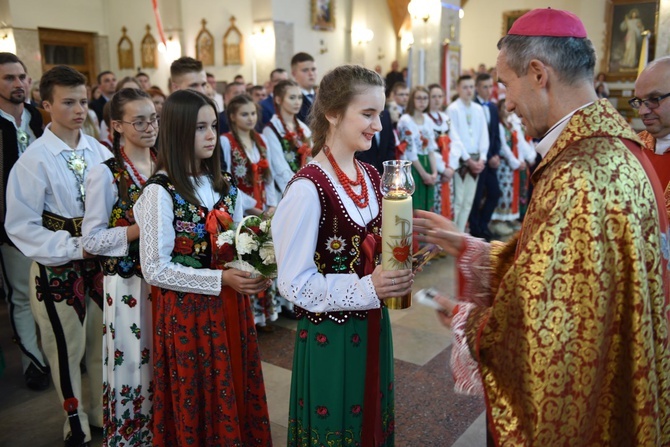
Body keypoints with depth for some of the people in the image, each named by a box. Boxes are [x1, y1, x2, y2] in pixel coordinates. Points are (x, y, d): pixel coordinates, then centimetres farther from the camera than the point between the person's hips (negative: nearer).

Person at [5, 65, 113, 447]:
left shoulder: (100, 152, 0)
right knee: (68, 347, 10)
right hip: (58, 266, -4)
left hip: (100, 259, 4)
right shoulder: (35, 160, -12)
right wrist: (74, 247, -17)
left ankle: (104, 412, 37)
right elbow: (21, 225, -12)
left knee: (105, 340, 15)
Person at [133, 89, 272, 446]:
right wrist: (221, 280, -21)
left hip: (230, 306, 6)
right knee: (198, 397, 12)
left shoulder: (223, 184, 5)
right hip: (186, 311, -6)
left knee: (236, 392, 18)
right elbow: (155, 269, -17)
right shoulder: (160, 191, -15)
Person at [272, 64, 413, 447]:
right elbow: (294, 282, -20)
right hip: (329, 337, -7)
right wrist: (367, 289, -26)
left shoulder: (371, 176, 2)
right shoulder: (308, 188, -22)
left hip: (373, 327, 7)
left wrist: (396, 268, -7)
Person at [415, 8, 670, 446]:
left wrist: (464, 322, -10)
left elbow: (539, 325, -28)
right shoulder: (616, 146, 2)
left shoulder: (578, 177, -30)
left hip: (570, 408, -8)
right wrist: (465, 246, 8)